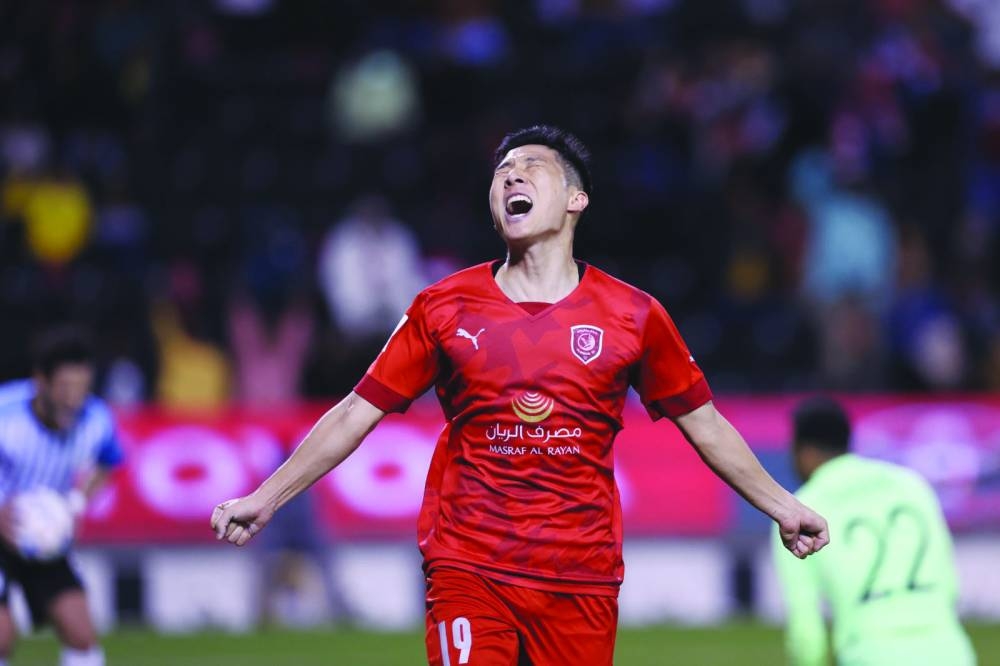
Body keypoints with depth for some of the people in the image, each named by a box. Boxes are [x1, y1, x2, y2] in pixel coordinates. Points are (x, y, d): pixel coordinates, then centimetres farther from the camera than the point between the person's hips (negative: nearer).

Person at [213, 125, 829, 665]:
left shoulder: (633, 316, 4)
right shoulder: (444, 308, 4)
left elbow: (704, 423, 15)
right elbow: (358, 413, 10)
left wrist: (783, 507, 16)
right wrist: (264, 499, 8)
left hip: (584, 579, 1)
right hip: (469, 574, -1)